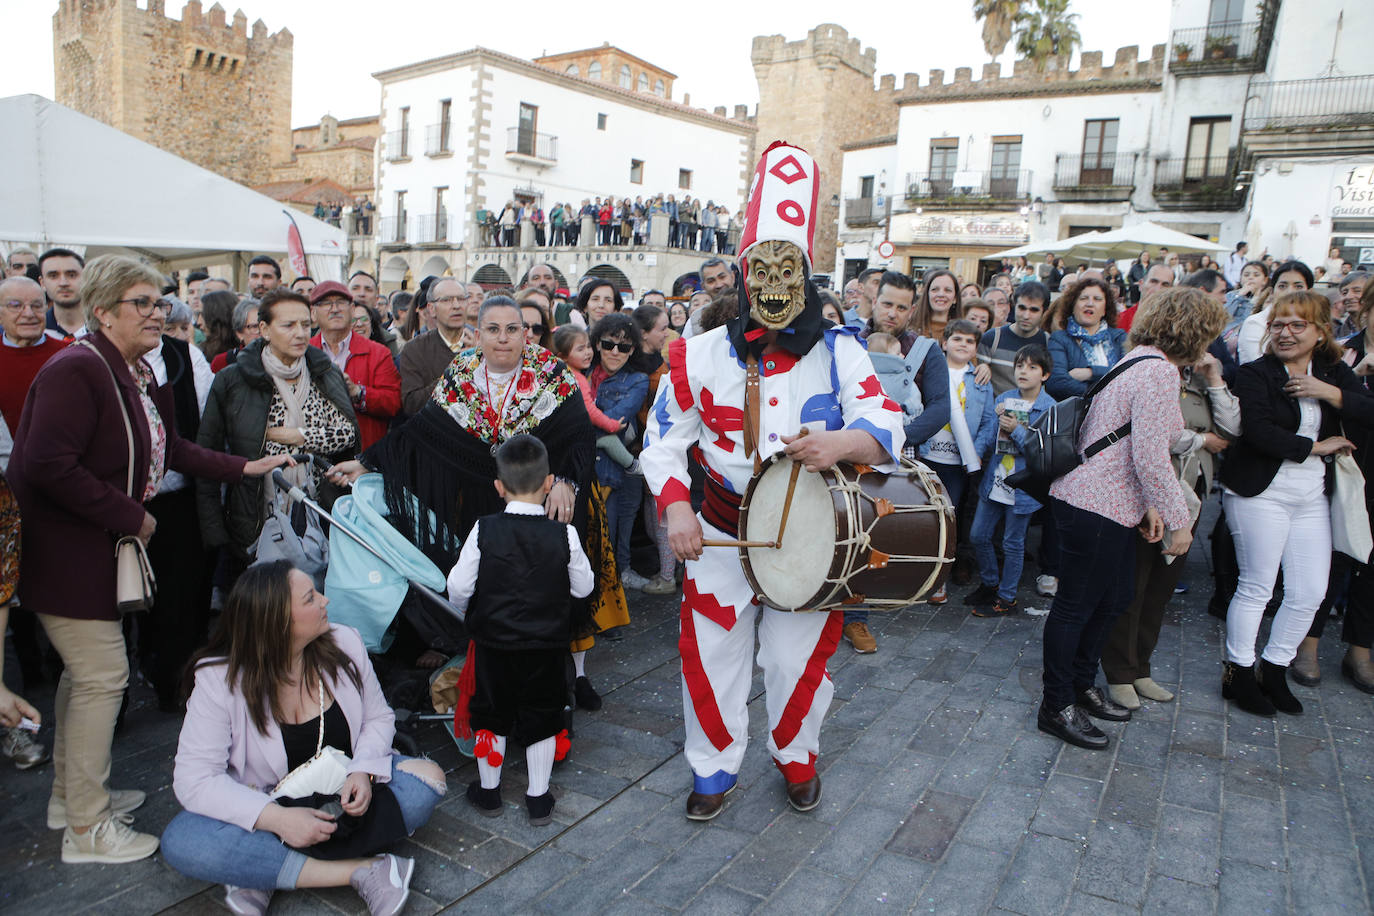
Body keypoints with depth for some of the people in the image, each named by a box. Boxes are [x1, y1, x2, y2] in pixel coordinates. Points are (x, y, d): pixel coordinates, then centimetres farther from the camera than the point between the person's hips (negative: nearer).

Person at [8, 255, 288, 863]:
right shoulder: (77, 370, -21)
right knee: (103, 675, -5)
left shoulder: (138, 377, 10)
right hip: (64, 551, -10)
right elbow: (47, 466, -29)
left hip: (97, 547, 10)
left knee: (87, 671, 19)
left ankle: (70, 795, 36)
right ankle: (87, 829, 10)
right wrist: (132, 517, -21)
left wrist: (243, 467, 11)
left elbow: (169, 450, 18)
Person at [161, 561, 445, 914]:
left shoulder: (344, 643, -9)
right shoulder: (219, 680, -17)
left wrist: (363, 772, -21)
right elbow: (195, 778, -20)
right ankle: (361, 870, -29)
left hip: (343, 792, 2)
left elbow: (378, 717, 0)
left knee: (428, 779, -21)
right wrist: (278, 819, -33)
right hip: (269, 803, -2)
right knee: (181, 842, -30)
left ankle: (265, 870, -21)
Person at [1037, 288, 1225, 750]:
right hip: (1096, 508, -10)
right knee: (1077, 605, 0)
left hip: (1113, 504, 10)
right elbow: (1151, 458, -22)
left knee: (1112, 598, 20)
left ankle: (1082, 686, 35)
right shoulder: (1159, 371, -17)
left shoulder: (1140, 362, 15)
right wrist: (1180, 520, -12)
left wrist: (1148, 503, 10)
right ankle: (1057, 707, 13)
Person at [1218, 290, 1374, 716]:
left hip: (1312, 496, 6)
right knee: (1256, 587, 0)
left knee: (1310, 592, 6)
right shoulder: (1255, 374, -8)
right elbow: (1258, 431, -19)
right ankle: (1237, 673, 14)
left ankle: (1274, 669, 22)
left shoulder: (1335, 373, 10)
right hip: (1262, 493, -6)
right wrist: (1316, 447, -11)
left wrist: (1330, 393, -16)